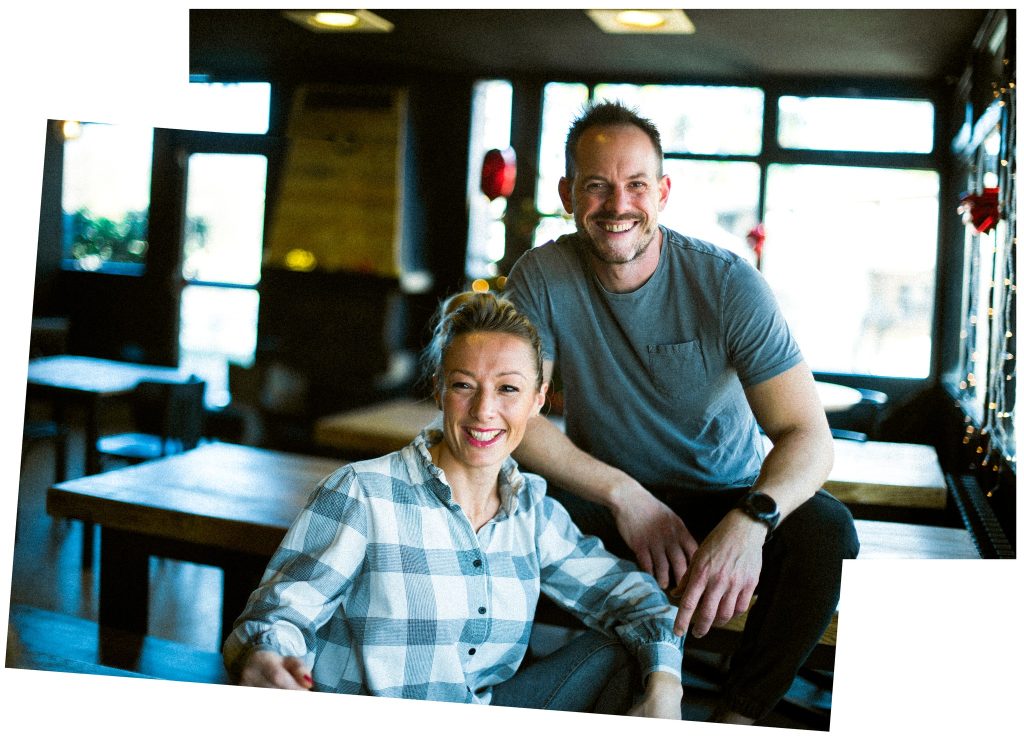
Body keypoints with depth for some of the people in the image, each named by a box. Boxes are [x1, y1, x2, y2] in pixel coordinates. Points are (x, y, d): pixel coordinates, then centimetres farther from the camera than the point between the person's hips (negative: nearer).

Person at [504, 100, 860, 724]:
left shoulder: (727, 282, -15)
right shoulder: (543, 277, -11)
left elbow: (809, 435, -20)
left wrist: (751, 521, -42)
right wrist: (623, 493, -28)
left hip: (727, 497, 0)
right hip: (606, 504, 1)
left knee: (827, 534, -29)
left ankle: (738, 717, -8)